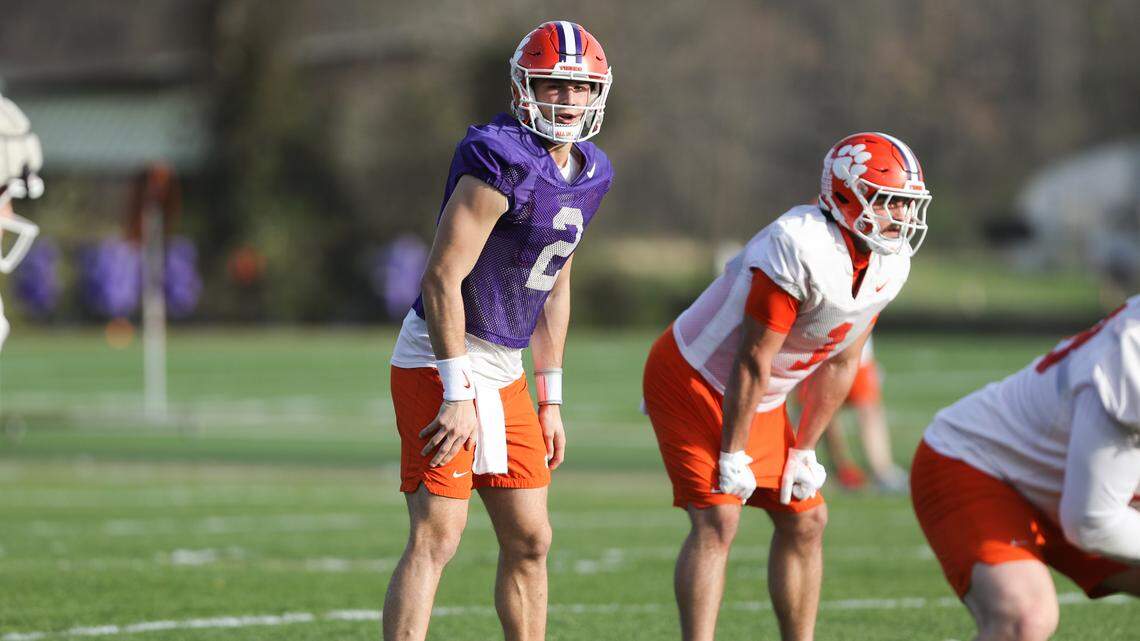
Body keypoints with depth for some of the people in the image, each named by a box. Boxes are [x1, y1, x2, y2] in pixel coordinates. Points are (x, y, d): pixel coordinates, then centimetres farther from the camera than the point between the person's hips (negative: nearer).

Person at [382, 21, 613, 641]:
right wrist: (457, 396, -23)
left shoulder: (588, 174, 8)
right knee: (436, 537, -15)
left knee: (529, 540, 11)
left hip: (504, 372, 9)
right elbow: (443, 277, -22)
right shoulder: (503, 160, -20)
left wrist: (550, 399, 18)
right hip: (440, 360, -9)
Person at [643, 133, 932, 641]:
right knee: (716, 522, -17)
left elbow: (840, 362, 5)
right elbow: (752, 361, -26)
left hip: (760, 402, 9)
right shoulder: (802, 249, -31)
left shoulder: (890, 265, -4)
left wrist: (805, 450, 5)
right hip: (692, 381, -9)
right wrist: (733, 456, -20)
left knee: (805, 519, 8)